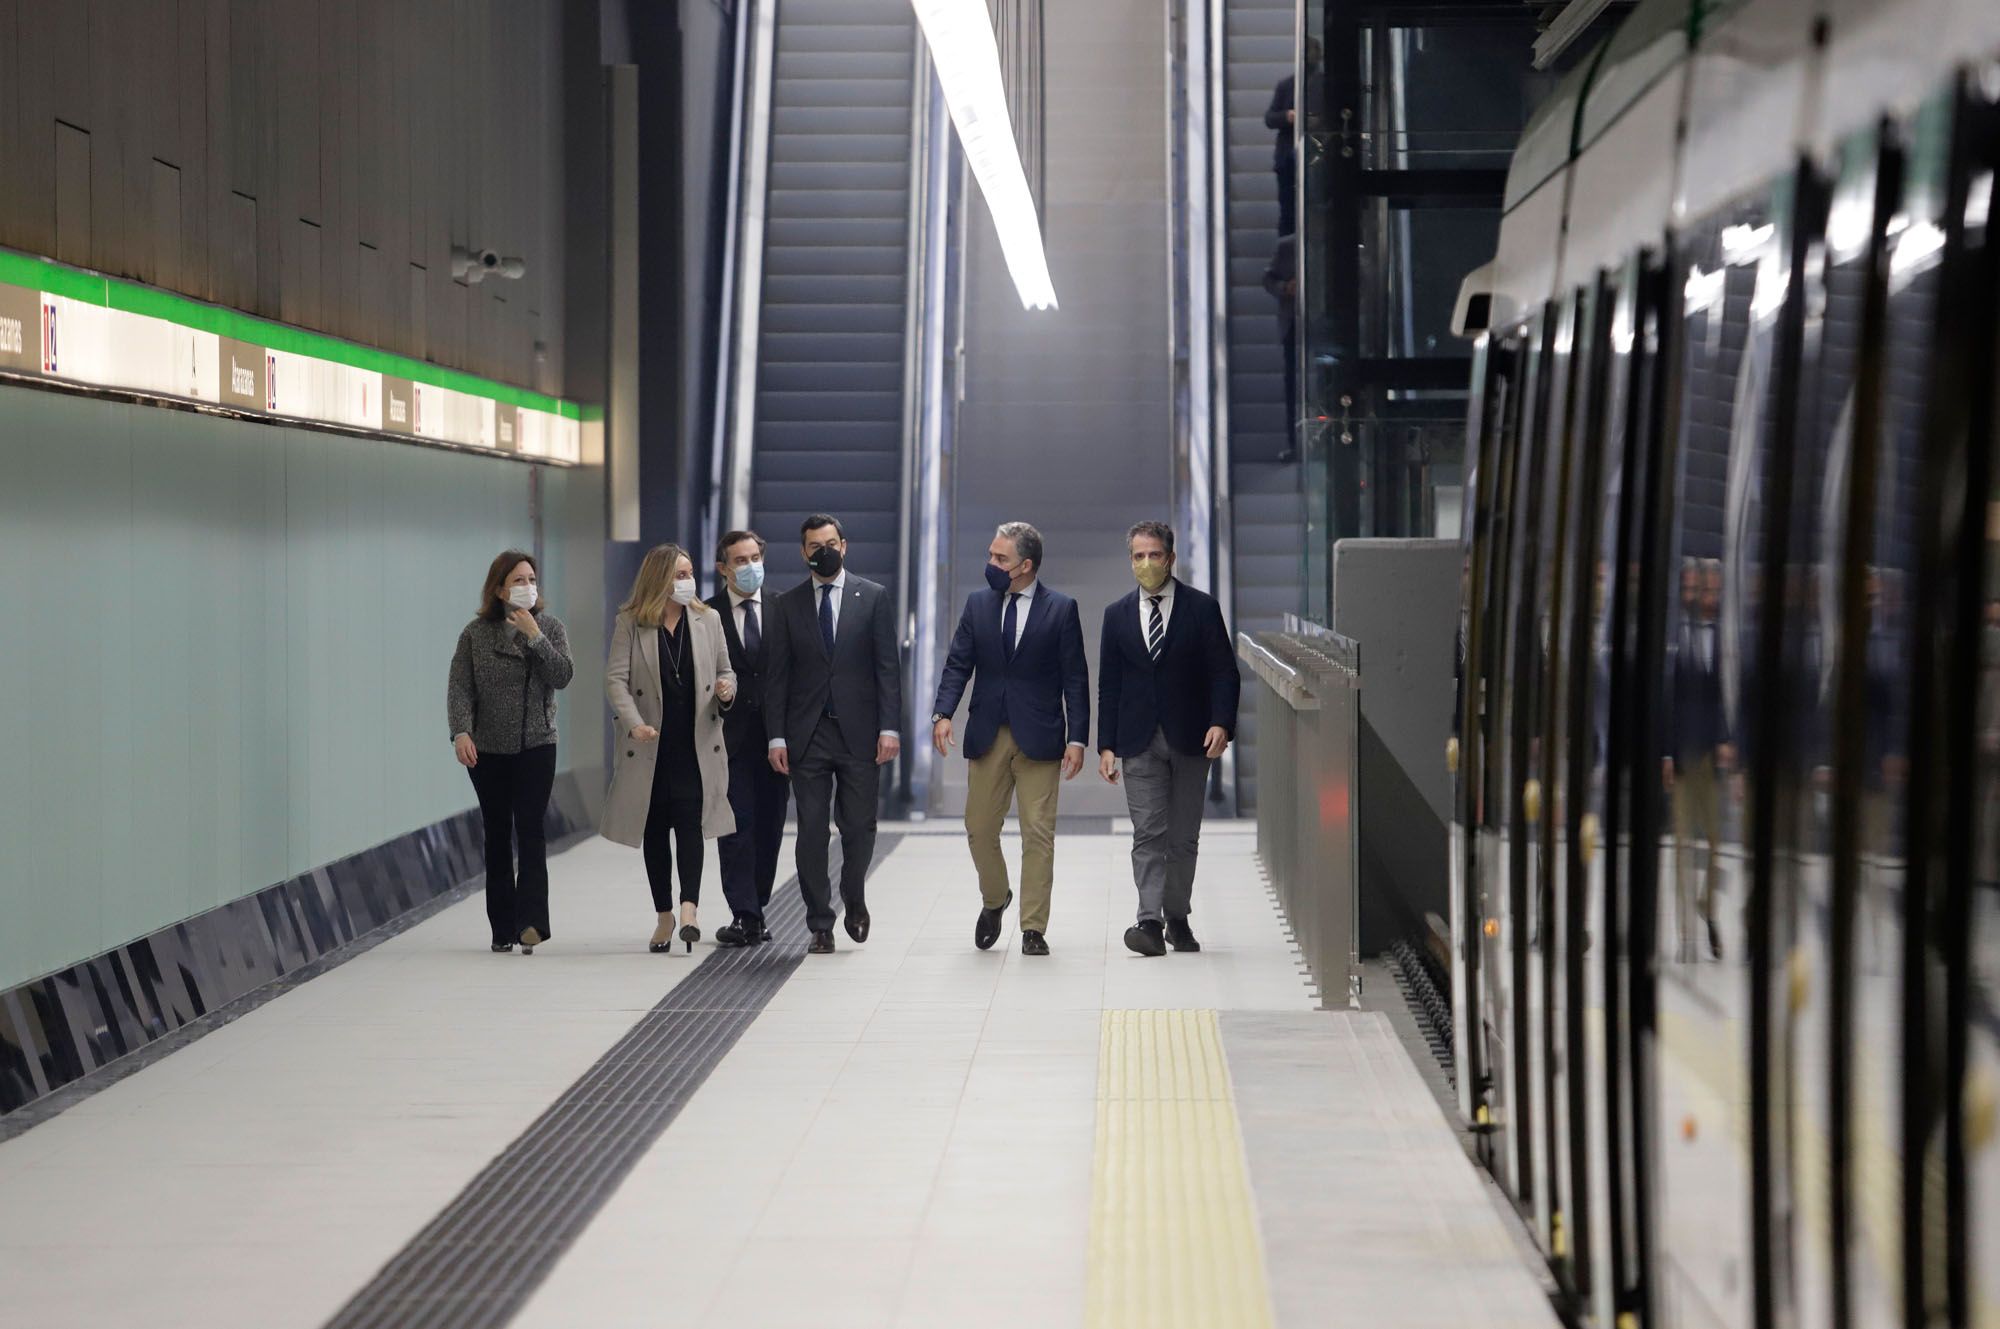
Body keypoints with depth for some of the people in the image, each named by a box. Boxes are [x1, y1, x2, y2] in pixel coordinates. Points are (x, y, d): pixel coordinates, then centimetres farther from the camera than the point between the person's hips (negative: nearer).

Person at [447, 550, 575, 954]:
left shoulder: (550, 627, 3)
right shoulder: (477, 633, 2)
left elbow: (563, 676, -8)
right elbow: (459, 687, -4)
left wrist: (534, 636, -16)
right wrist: (461, 731, -18)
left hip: (536, 746, -1)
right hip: (487, 751, 1)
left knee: (531, 832, -12)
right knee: (497, 837, 6)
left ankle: (531, 922, -18)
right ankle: (503, 928, 10)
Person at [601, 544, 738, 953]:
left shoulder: (707, 619, 7)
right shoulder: (629, 624, 0)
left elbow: (725, 670, 15)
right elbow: (616, 679, -7)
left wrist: (727, 690, -9)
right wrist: (634, 722, -22)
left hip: (695, 745, 0)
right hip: (649, 746, 0)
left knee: (689, 822, -13)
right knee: (654, 829, 7)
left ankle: (689, 910, -19)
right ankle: (663, 915, 17)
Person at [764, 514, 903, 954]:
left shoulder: (873, 597, 4)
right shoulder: (788, 605, 7)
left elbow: (888, 667, 1)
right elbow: (776, 676, 6)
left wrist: (889, 727, -7)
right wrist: (777, 736, -2)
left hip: (859, 732, -1)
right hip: (807, 735, 1)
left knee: (859, 826, 1)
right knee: (812, 831, -1)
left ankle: (854, 901, 28)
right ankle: (820, 925, 5)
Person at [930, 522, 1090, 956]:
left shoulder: (1061, 609, -2)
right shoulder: (977, 604, 7)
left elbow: (1075, 679, -2)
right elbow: (958, 664, 6)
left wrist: (1077, 738, -9)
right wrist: (943, 713, -10)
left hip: (1038, 738, -3)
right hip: (987, 736, 3)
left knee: (1038, 834, -3)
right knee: (980, 828, 7)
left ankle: (1033, 928, 2)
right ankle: (994, 900, 33)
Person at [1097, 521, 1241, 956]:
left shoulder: (1201, 608, 1)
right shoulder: (1118, 615, 8)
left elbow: (1224, 672, 0)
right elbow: (1108, 685, 9)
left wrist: (1221, 722, -15)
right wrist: (1106, 745, 2)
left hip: (1189, 739, -1)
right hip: (1140, 741, 1)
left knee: (1184, 836, 5)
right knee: (1148, 834, -9)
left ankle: (1177, 916, 18)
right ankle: (1150, 922, -16)